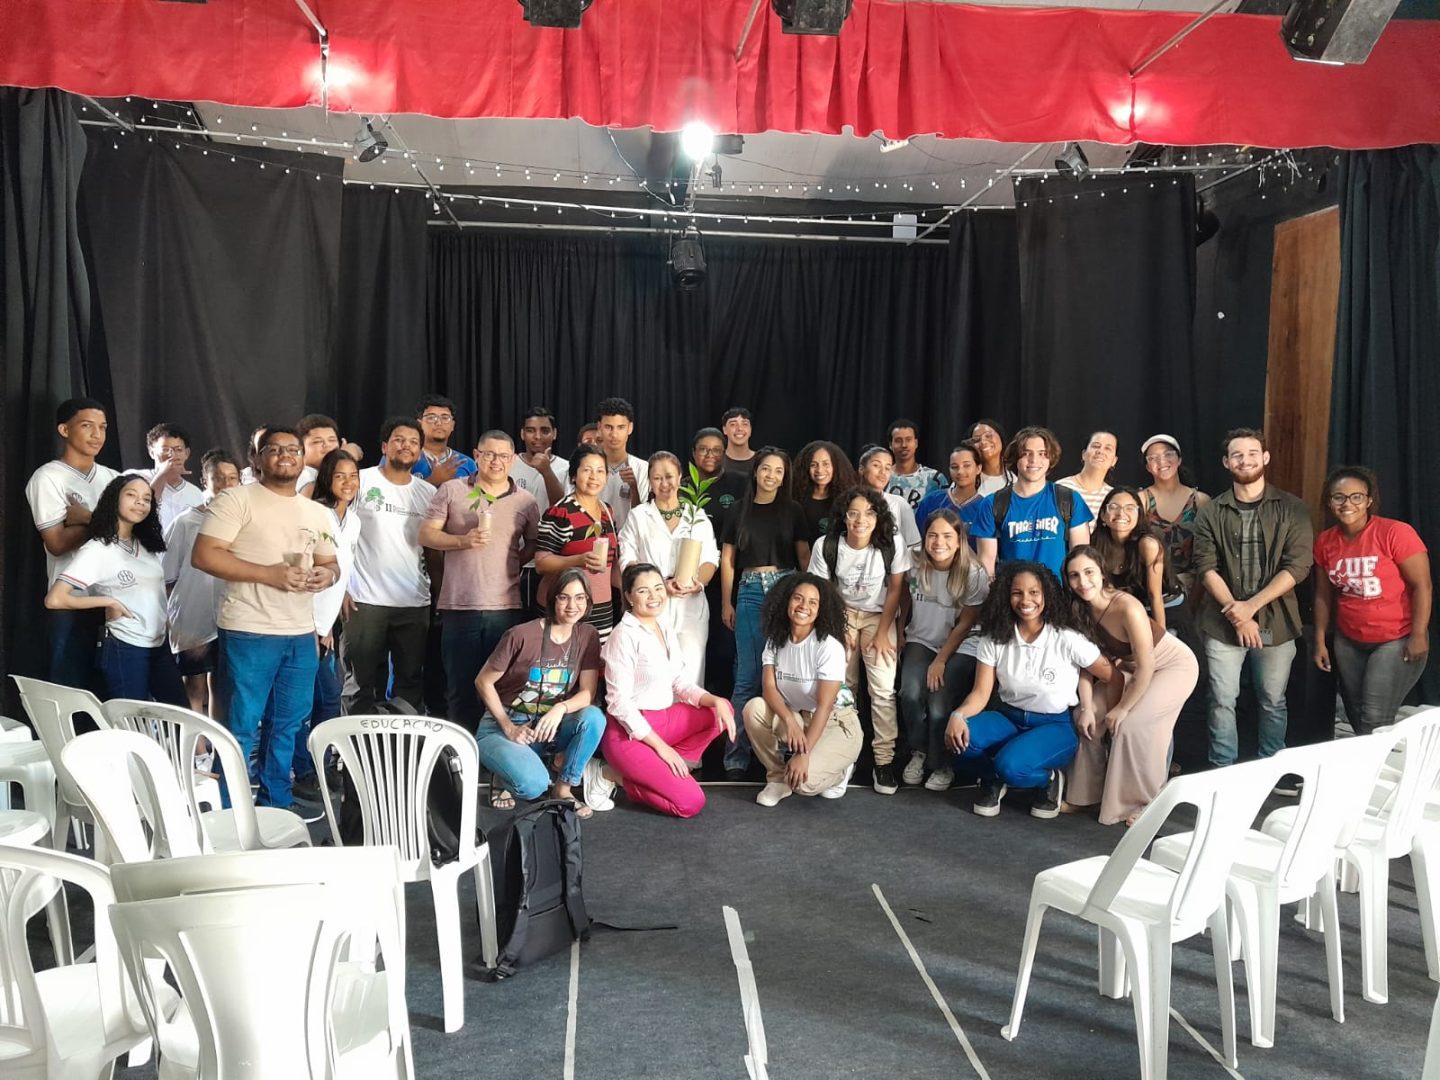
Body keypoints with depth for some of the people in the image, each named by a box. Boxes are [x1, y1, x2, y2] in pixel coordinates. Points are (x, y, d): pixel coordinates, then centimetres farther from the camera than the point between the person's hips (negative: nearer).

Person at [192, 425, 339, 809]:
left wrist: (327, 575, -3)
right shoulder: (236, 500, -5)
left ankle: (275, 808, 26)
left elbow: (331, 563, 23)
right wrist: (268, 574, -18)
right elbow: (203, 555, -13)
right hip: (249, 633, -6)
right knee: (241, 728, 0)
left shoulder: (317, 513, 15)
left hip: (301, 635, 6)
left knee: (287, 727, 13)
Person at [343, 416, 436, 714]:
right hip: (366, 600, -3)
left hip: (416, 604, 3)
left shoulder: (428, 493, 10)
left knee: (411, 681, 9)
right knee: (363, 681, 4)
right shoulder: (361, 481, -1)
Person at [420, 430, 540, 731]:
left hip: (506, 607, 1)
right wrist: (463, 540, -13)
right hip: (459, 605, -1)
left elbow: (534, 544, 16)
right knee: (461, 687, 7)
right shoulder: (452, 490, 3)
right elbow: (426, 535, 1)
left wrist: (516, 560, -1)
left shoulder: (526, 501, 7)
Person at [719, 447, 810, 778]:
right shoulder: (740, 511, 8)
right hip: (750, 591, 0)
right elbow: (727, 560, 10)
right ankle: (737, 755, 3)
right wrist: (726, 603, 6)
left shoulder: (792, 511, 8)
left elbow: (804, 555, 8)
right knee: (748, 675, -1)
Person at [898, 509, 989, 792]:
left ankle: (942, 766, 6)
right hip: (920, 641, 3)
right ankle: (918, 752, 1)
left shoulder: (974, 574, -16)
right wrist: (899, 635, 9)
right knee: (910, 694, -25)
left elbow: (965, 624, -11)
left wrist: (941, 661, -13)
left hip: (959, 649, -3)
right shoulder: (915, 565, -7)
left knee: (939, 707, -22)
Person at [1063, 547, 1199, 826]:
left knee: (1132, 725, -21)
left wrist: (1122, 708, -17)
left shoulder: (1127, 608, -34)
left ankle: (1145, 803, -2)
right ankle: (1087, 793, 15)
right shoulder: (1079, 610, -14)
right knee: (1090, 718, -1)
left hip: (1174, 665, -7)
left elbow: (1145, 668, -28)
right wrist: (1088, 708, -14)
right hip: (1130, 668, 7)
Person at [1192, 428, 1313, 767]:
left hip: (1275, 621, 0)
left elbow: (1298, 565, -6)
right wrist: (1236, 615, -13)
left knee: (1272, 702, 9)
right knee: (1222, 702, 3)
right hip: (1223, 623, 0)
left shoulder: (1292, 509, 1)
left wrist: (1251, 606, -14)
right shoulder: (1210, 513, 3)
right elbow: (1206, 568, -3)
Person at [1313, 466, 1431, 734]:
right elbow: (1323, 595, 8)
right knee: (1357, 717, 15)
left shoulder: (1396, 533, -17)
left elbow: (1422, 585, -15)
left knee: (1375, 722, -8)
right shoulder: (1325, 542, 0)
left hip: (1397, 640, -5)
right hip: (1349, 642, 5)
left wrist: (1418, 636, -17)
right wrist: (1320, 640, 8)